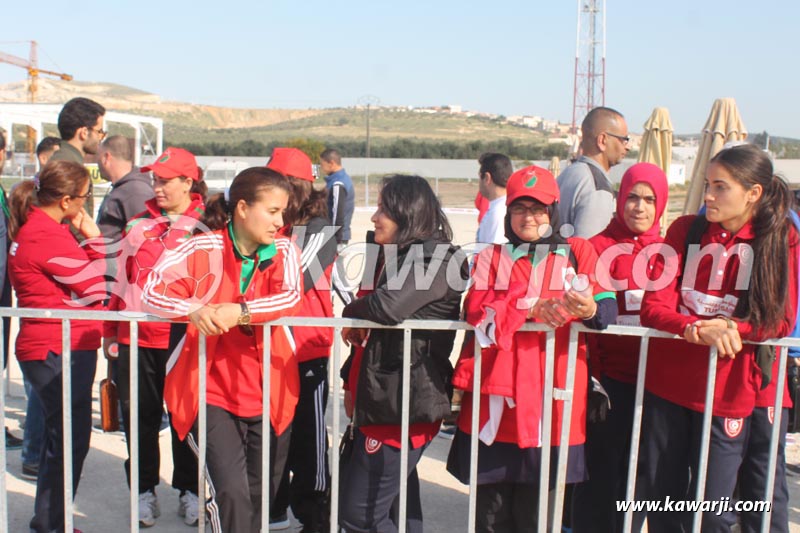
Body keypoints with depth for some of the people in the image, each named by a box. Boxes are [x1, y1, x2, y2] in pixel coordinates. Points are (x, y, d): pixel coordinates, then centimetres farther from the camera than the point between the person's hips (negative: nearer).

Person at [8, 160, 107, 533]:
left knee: (61, 436, 20)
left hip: (56, 350, 11)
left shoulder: (36, 229, 13)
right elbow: (97, 288, -16)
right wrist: (92, 239, -8)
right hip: (60, 351, -11)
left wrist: (84, 240, 3)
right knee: (70, 439, -1)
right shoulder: (48, 236, -20)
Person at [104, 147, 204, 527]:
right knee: (139, 416, 11)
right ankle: (144, 490, 25)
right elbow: (121, 279, 14)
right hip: (135, 338, 4)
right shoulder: (139, 225, 11)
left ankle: (189, 490, 22)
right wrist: (111, 332, 13)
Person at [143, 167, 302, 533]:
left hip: (268, 395, 3)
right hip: (210, 391, -3)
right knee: (232, 493, -17)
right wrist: (193, 309, -32)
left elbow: (291, 296, -17)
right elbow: (152, 290, -13)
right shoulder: (204, 248, -7)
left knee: (260, 500, 15)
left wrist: (241, 311, -32)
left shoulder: (283, 250, 1)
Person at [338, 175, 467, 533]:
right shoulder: (392, 257, 15)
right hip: (378, 402, 9)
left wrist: (352, 312, -10)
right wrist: (352, 383, 13)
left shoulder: (436, 259, -14)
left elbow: (389, 306, -31)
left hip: (404, 406, -9)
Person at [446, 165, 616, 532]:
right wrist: (531, 307, -16)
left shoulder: (577, 252, 9)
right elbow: (475, 310, -4)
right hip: (496, 397, 2)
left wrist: (589, 308, -28)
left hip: (549, 399, -1)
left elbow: (608, 310, -6)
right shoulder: (491, 257, 13)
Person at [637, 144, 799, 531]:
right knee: (660, 502, 12)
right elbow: (653, 306, -6)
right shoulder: (685, 229, 0)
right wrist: (697, 328, -25)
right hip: (666, 385, 2)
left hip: (729, 392, -2)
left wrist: (728, 328, -21)